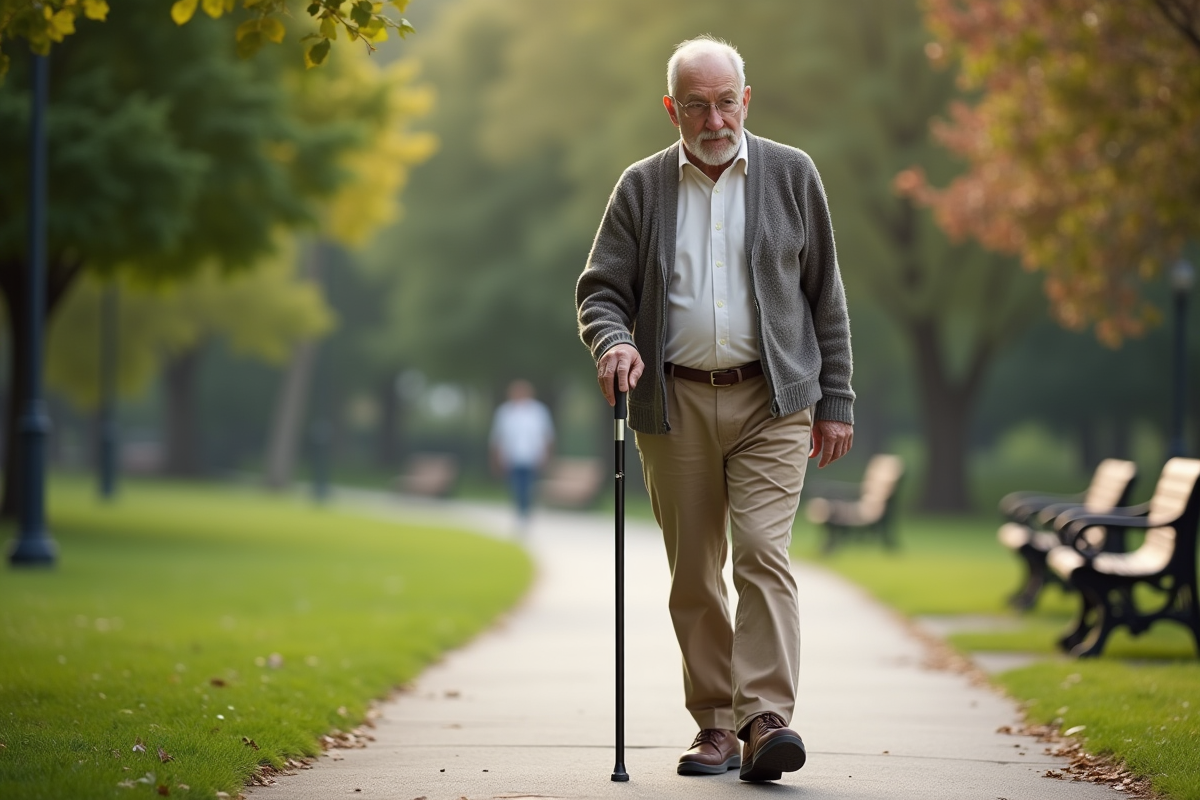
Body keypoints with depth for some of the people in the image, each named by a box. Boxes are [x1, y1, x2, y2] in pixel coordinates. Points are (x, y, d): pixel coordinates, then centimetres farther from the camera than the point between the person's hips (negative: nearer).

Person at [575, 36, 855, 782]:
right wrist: (613, 342, -17)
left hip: (772, 400, -2)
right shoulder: (641, 187, 6)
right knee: (694, 573, 5)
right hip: (675, 404, 2)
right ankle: (716, 723, 13)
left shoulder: (792, 174, 6)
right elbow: (600, 288, 6)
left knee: (763, 552, -15)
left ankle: (767, 718, -19)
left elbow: (825, 294, 8)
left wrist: (836, 401, 5)